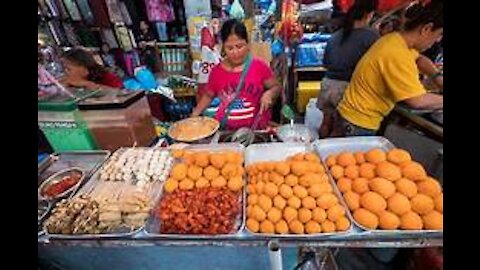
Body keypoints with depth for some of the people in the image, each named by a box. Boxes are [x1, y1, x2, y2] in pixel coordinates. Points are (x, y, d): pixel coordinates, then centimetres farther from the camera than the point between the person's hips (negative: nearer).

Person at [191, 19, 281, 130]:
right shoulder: (217, 71, 1)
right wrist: (194, 115, 5)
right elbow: (208, 95, 15)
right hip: (226, 130, 1)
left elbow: (276, 87, 7)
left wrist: (269, 94, -15)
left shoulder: (260, 66, -4)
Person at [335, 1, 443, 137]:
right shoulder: (397, 55, -25)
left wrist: (438, 77, 10)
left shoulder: (395, 38, 3)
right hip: (358, 124, -9)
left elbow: (419, 59, 23)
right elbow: (418, 101, -26)